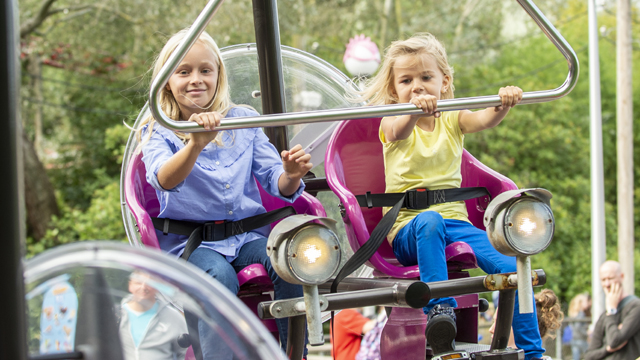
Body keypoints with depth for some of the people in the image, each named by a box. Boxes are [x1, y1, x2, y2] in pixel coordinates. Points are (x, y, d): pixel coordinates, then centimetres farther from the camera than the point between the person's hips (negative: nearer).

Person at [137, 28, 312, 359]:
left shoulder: (244, 121, 11)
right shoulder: (157, 133, 1)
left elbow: (276, 184, 8)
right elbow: (164, 180, -21)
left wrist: (291, 176, -18)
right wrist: (195, 144, -41)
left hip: (247, 234, 3)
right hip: (190, 241, -3)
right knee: (219, 275, -34)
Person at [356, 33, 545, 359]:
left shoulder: (452, 121, 14)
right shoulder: (393, 124, 3)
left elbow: (485, 120, -8)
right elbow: (400, 131, -23)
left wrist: (503, 105, -32)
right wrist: (414, 110, -47)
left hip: (455, 220, 3)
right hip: (408, 229, -3)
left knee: (510, 266, -19)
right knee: (430, 220, -40)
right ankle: (439, 309, -45)